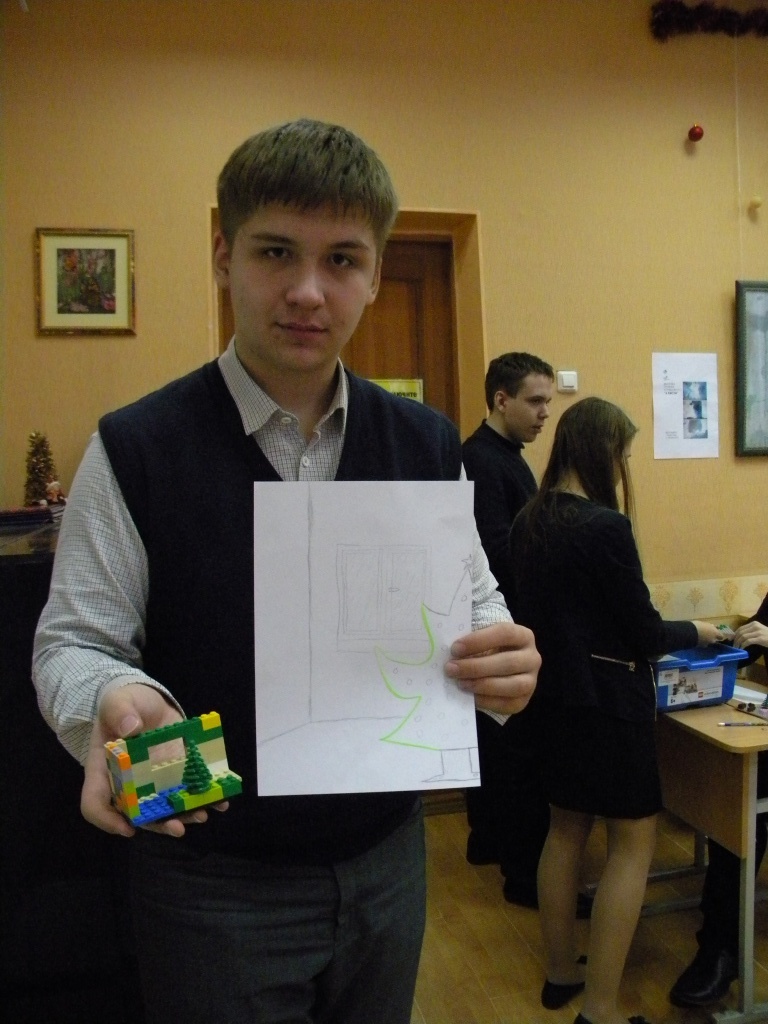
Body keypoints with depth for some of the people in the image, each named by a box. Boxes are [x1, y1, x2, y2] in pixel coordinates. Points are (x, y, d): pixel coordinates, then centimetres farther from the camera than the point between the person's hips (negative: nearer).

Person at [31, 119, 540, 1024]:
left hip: (388, 862, 4)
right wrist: (111, 703, -30)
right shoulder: (134, 450, -12)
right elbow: (72, 643, -8)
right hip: (214, 885, -3)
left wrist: (502, 662, -18)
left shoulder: (427, 446, -2)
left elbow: (473, 606, 3)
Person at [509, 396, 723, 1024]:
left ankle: (561, 972, 35)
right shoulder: (606, 526, -21)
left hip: (553, 696, 8)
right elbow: (643, 632, -14)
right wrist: (696, 632, 4)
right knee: (634, 842, 7)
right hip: (606, 701, -8)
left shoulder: (529, 522, 2)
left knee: (567, 827, 20)